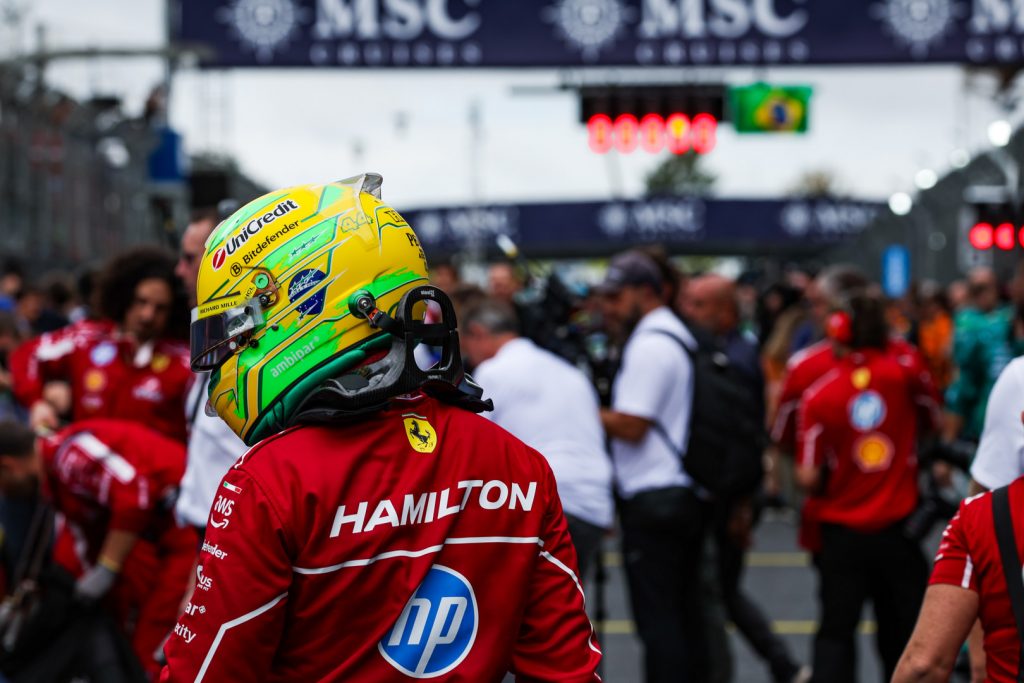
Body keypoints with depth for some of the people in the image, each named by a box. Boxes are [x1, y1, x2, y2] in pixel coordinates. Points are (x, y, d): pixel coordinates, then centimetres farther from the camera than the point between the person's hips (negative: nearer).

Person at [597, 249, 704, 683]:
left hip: (653, 500, -10)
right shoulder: (679, 336, 17)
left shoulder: (649, 346, -13)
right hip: (686, 496, 10)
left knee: (657, 619, -7)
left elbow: (631, 425, -18)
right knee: (685, 613, 12)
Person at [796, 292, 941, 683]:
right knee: (902, 629, 13)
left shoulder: (819, 394, -9)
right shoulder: (906, 373, -8)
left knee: (836, 632, 6)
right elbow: (934, 423, 11)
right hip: (900, 527, 1)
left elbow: (808, 477, -11)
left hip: (842, 532, -1)